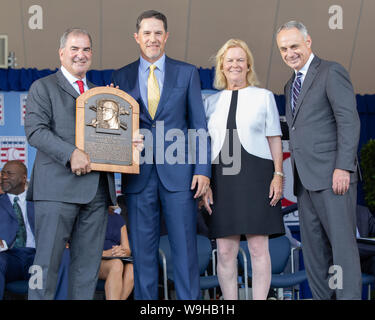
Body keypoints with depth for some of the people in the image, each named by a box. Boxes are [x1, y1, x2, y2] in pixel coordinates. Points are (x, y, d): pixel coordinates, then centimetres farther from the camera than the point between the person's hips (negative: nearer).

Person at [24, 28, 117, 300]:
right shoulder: (43, 87, 6)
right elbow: (35, 130, -7)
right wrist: (71, 153, -20)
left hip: (97, 189, 5)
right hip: (58, 187, -5)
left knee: (88, 265, 6)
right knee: (47, 263, -4)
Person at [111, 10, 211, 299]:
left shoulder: (187, 73, 7)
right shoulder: (121, 77, 10)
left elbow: (199, 124, 5)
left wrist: (203, 169, -3)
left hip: (178, 171, -1)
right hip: (139, 175, 1)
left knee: (185, 247, 1)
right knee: (142, 250, 6)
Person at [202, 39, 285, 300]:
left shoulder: (264, 96, 9)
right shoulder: (212, 102, 14)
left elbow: (274, 139, 7)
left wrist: (278, 175, -3)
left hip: (256, 177, -2)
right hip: (222, 179, 2)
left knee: (259, 247, -3)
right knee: (225, 251, 1)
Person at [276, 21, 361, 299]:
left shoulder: (331, 72, -2)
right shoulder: (291, 85, 23)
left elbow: (349, 121, -11)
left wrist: (343, 167, -19)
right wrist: (293, 175, 12)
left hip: (332, 175, -8)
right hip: (305, 179, 8)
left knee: (342, 243, -7)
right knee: (313, 247, 8)